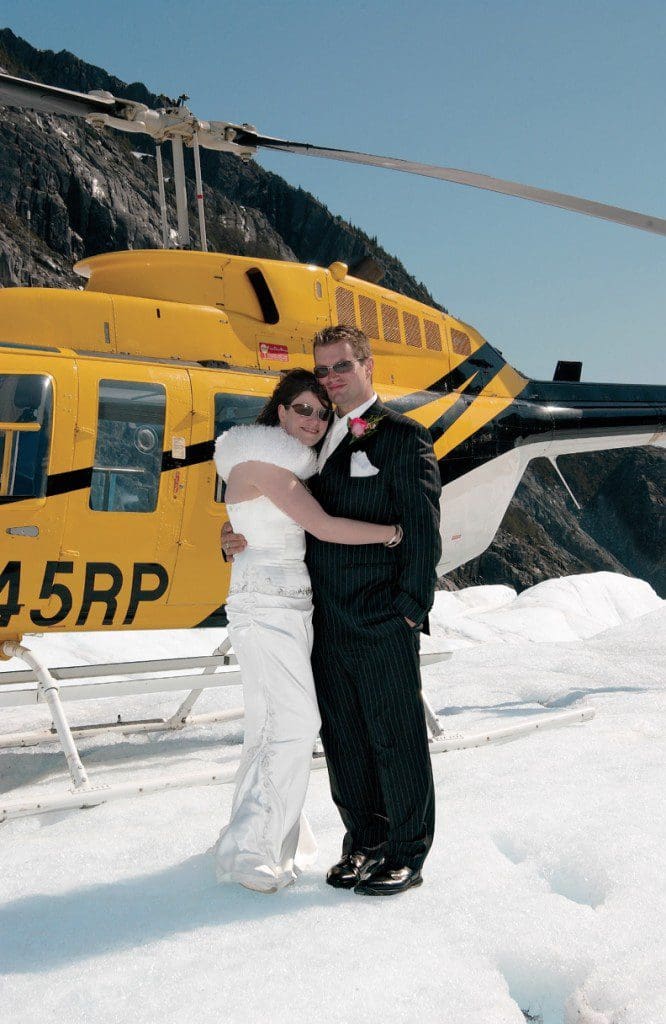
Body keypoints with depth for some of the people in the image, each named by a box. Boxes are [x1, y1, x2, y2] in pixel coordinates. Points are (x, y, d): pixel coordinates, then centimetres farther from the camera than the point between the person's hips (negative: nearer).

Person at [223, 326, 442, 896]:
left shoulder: (403, 437, -4)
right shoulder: (317, 439, 15)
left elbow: (424, 529, -9)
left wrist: (410, 609, -13)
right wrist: (235, 536, 1)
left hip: (384, 626, -6)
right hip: (328, 624, 6)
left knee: (397, 739, 3)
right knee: (343, 741, 13)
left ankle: (407, 855, 16)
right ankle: (364, 843, 27)